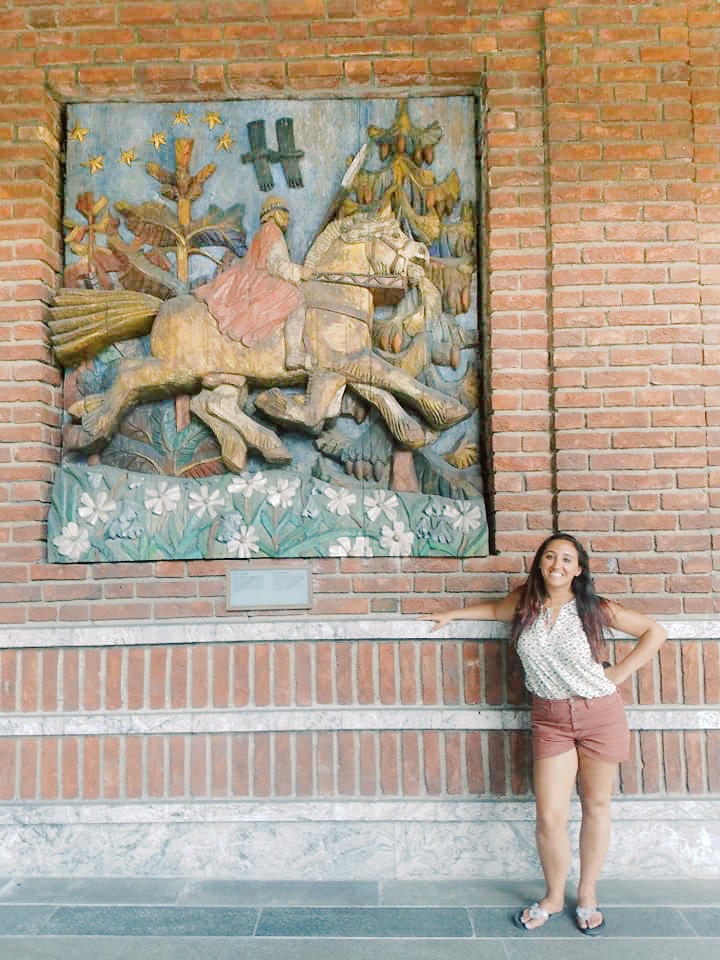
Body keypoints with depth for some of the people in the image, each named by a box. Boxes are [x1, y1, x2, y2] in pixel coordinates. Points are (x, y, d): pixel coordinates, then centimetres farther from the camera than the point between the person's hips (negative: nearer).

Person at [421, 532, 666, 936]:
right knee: (549, 817, -2)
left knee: (596, 806, 12)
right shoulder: (525, 603, 1)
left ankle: (588, 895, 32)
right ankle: (554, 897, 24)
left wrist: (620, 672, -5)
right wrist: (451, 614, 23)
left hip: (601, 713, -1)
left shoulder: (596, 610, -7)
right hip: (550, 718, 1)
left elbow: (655, 632, 1)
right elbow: (495, 609, 24)